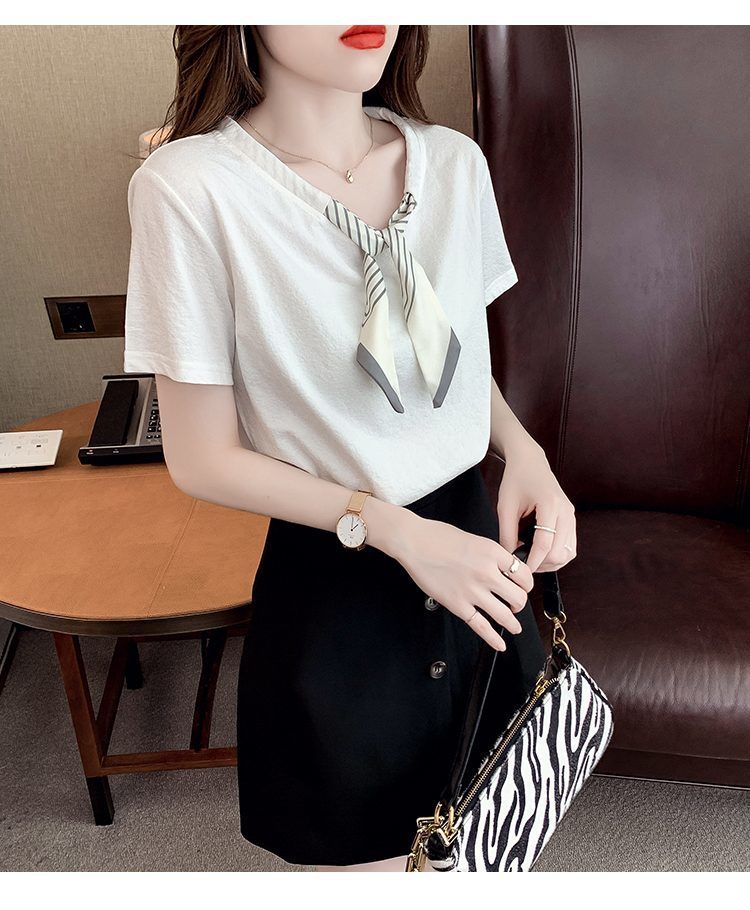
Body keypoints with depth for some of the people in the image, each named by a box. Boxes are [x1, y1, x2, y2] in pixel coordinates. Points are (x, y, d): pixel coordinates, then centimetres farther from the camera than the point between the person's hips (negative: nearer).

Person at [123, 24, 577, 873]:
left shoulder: (456, 162, -3)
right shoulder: (189, 185, -18)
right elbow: (203, 460, -13)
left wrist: (522, 448, -7)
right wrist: (391, 527, -19)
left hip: (470, 538, 5)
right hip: (335, 586, -4)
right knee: (368, 859, 18)